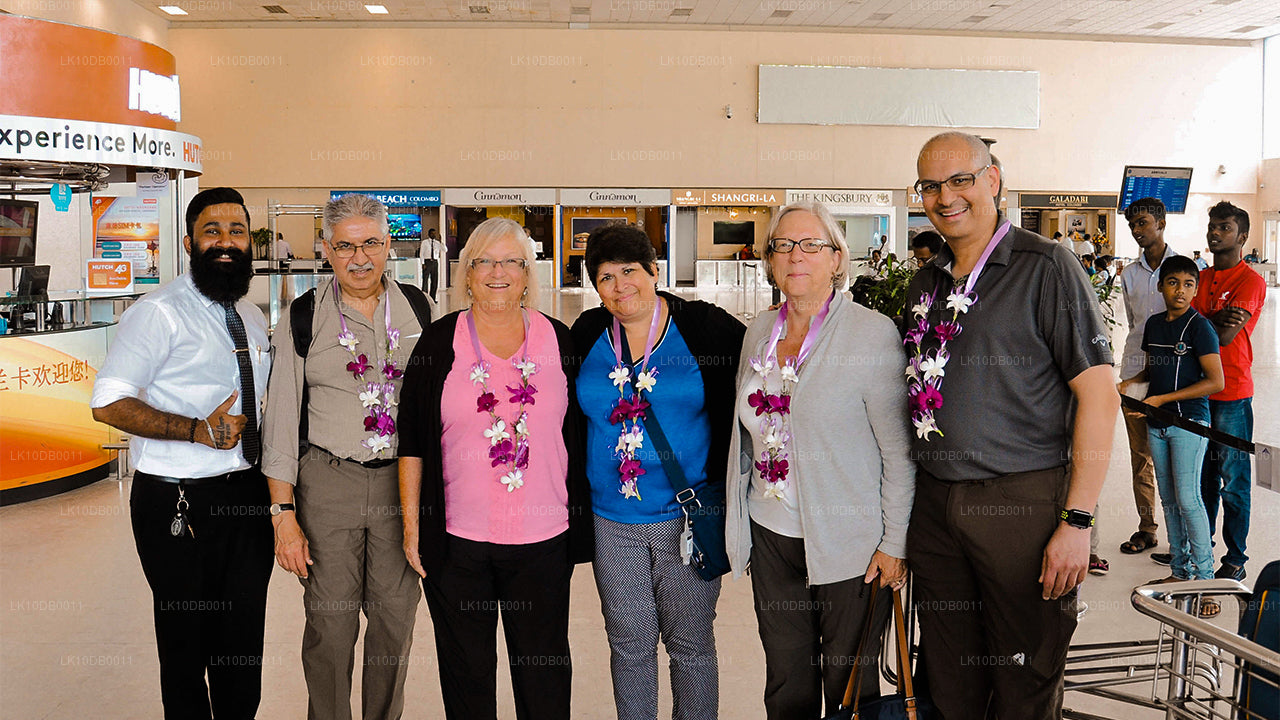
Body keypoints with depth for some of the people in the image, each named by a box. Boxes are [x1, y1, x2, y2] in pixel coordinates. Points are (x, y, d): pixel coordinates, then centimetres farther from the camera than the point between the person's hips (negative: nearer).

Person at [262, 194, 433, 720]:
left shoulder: (415, 307, 6)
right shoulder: (303, 317, -1)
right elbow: (281, 417, -1)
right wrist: (283, 513, -6)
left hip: (401, 480, 2)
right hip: (328, 483, -2)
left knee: (397, 616, 7)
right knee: (330, 622, 2)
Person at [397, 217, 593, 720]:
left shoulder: (558, 340, 4)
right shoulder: (440, 342, 1)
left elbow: (577, 436, 8)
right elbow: (411, 440, 2)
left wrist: (580, 522, 5)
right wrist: (412, 525, -1)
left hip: (544, 535, 1)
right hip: (457, 538, 0)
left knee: (545, 669, 11)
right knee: (465, 669, 13)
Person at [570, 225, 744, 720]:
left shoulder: (706, 326, -6)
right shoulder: (586, 335, 4)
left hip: (688, 516, -2)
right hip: (612, 520, 3)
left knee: (691, 645, 9)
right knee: (629, 646, 12)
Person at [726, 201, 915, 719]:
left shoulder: (872, 333, -10)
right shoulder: (759, 332, 7)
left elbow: (899, 449, -11)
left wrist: (896, 543, -11)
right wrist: (739, 522, 15)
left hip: (849, 544, -5)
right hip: (770, 535, 5)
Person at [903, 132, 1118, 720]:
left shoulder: (1045, 267, -7)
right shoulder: (925, 283, 12)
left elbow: (1099, 396, -11)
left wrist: (1077, 521, -16)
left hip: (1022, 502, -5)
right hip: (933, 505, 6)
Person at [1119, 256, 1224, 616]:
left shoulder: (1200, 326, -10)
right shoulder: (1154, 324, 10)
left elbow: (1216, 381, -14)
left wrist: (1162, 398, -15)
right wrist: (1128, 383, 4)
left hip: (1189, 421, -7)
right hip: (1157, 424, 7)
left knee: (1188, 497, -11)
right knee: (1168, 499, 10)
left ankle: (1206, 579, -5)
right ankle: (1181, 570, 20)